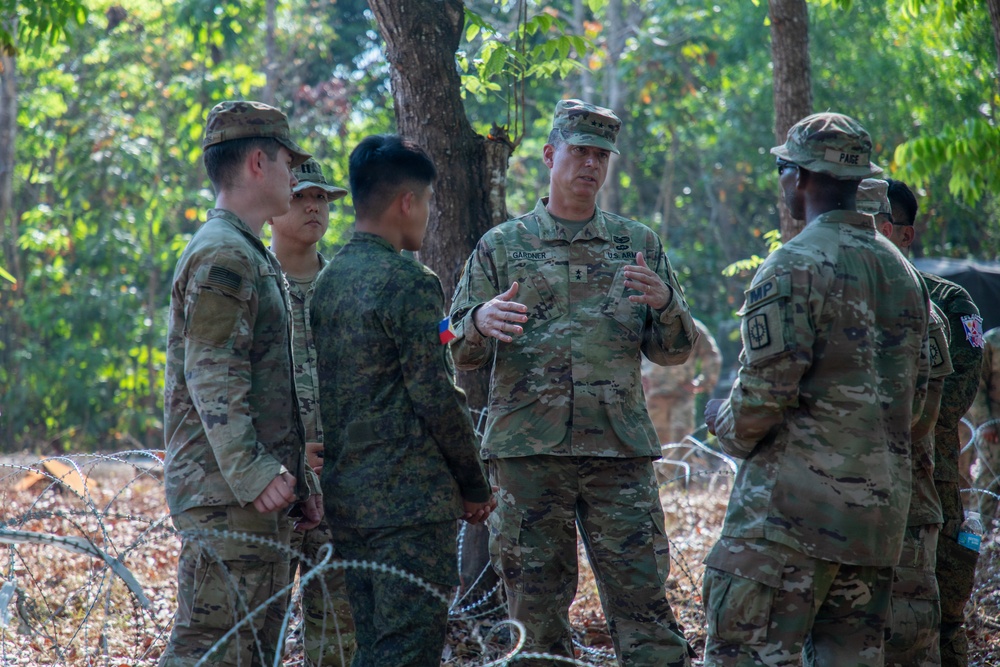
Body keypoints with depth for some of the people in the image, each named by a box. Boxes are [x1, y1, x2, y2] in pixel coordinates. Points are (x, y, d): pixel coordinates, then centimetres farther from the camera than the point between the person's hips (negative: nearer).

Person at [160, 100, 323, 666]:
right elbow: (211, 376, -20)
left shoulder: (255, 258, 23)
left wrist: (300, 481, 23)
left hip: (258, 495, 11)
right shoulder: (222, 257, -11)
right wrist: (252, 473, -26)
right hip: (225, 495, -11)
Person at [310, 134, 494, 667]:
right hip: (409, 499, -8)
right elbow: (436, 398, -15)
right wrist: (475, 487, -3)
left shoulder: (327, 280, 12)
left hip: (344, 498, 8)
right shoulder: (409, 282, -12)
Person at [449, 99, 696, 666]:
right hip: (527, 449, 0)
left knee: (644, 601, -4)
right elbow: (461, 353, 6)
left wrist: (665, 303, -11)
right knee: (536, 609, 3)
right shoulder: (502, 246, 10)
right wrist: (482, 321, -17)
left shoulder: (638, 245, 13)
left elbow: (675, 351, 11)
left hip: (619, 449, 0)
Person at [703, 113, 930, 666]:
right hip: (881, 508, 8)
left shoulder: (794, 267, -11)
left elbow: (763, 396, -15)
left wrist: (725, 423, 5)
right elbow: (914, 396, 20)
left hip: (794, 502, -8)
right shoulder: (902, 271, 15)